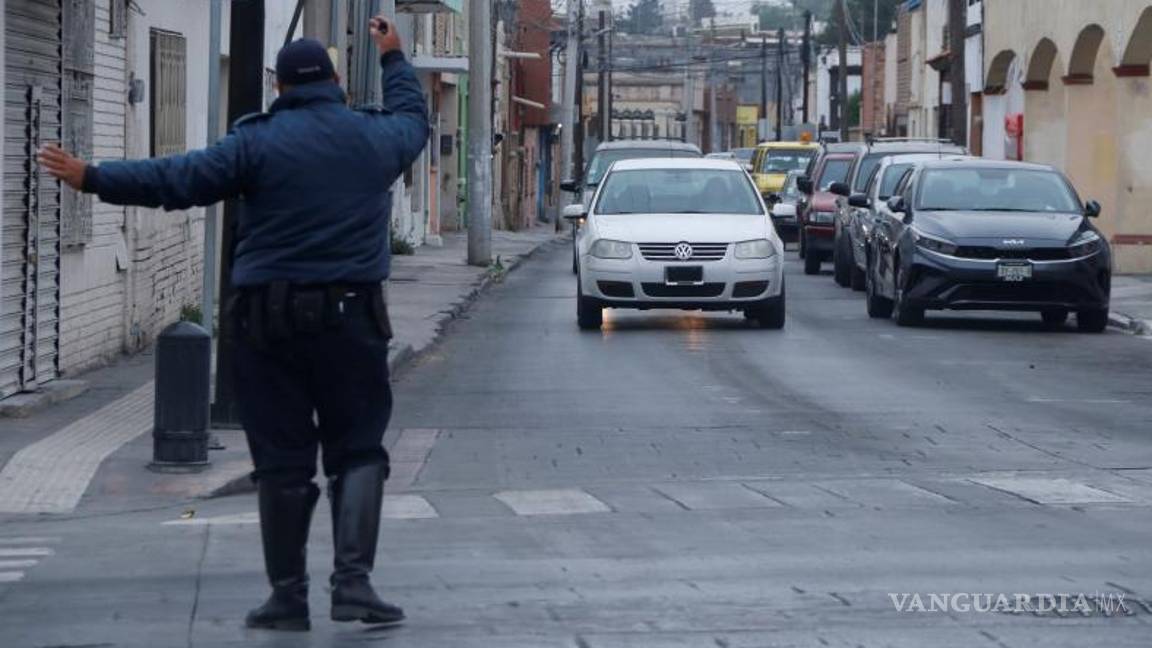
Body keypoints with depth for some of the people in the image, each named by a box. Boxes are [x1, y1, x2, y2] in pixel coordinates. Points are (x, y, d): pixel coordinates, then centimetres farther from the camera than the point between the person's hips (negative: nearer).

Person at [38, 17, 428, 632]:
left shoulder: (259, 142, -4)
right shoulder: (375, 137, 6)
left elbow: (177, 179, -8)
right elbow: (414, 117, 30)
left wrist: (93, 178, -2)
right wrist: (393, 60, 46)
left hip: (269, 319, -1)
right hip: (350, 318, 1)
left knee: (282, 461, 4)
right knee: (357, 452, 7)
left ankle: (288, 595, 8)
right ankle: (353, 580, -8)